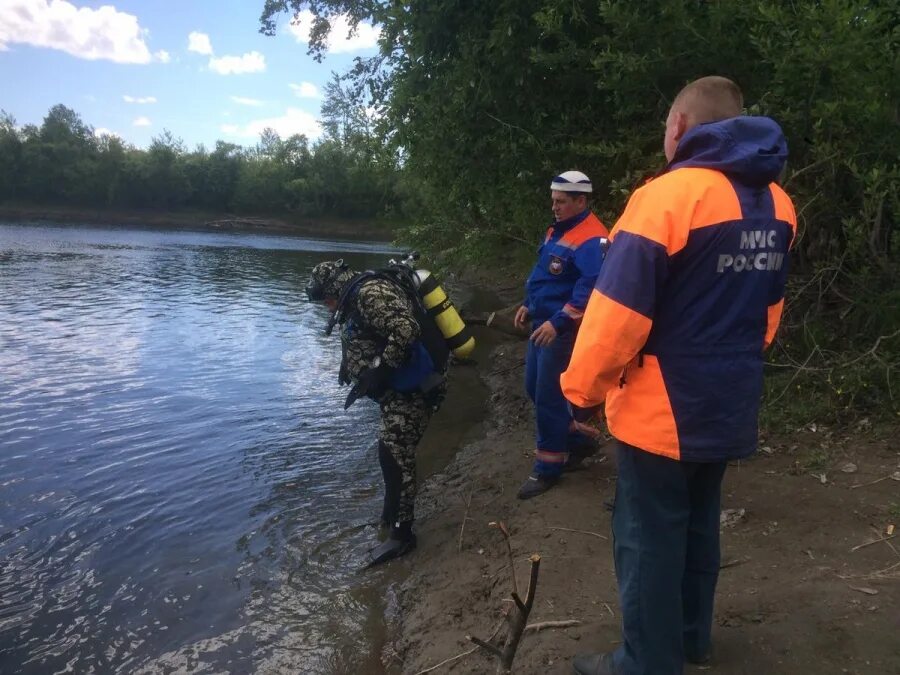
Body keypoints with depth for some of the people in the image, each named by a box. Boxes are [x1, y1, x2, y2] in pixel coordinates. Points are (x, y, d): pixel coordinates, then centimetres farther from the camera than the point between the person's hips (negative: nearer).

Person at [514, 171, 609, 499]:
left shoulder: (591, 239, -18)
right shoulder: (558, 230, 14)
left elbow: (589, 288, -27)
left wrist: (558, 322, -31)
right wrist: (528, 305, 17)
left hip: (562, 329, -10)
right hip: (542, 323, 10)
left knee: (547, 397, -3)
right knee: (534, 388, 16)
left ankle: (547, 467, 12)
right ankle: (577, 441, 32)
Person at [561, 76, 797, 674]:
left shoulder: (668, 195, -19)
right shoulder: (778, 204, 6)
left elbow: (618, 310, -23)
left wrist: (583, 390, -12)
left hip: (662, 410, -8)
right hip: (730, 406, 8)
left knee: (649, 541, 7)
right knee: (700, 525, 23)